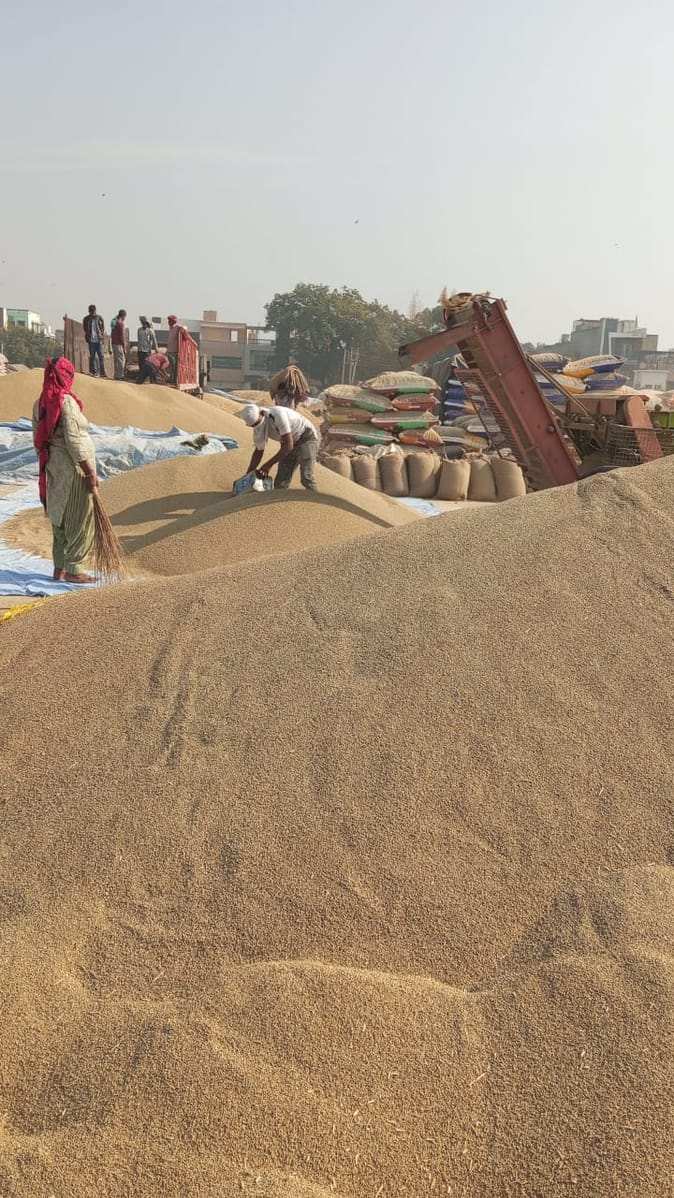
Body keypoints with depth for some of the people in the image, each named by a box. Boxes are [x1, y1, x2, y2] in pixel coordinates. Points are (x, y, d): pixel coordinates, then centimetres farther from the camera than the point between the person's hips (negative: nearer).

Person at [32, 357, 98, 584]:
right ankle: (73, 569, 6)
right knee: (79, 518, 1)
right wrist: (90, 472, -16)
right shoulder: (66, 401, -17)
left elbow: (38, 440, 11)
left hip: (53, 468, 8)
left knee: (60, 516, 16)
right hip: (73, 466, -8)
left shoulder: (40, 403, 6)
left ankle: (59, 567, 22)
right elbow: (74, 440, -20)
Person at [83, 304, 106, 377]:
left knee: (101, 357, -5)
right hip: (91, 340, 1)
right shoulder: (86, 319, 8)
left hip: (99, 340, -1)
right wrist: (87, 339, 2)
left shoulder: (100, 318, 5)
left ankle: (102, 373, -6)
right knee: (92, 357, 5)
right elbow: (85, 330, 14)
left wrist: (103, 339, -1)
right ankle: (93, 372, 9)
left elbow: (103, 329, 7)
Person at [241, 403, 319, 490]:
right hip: (290, 443, 7)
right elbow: (258, 452, 9)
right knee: (280, 483, 0)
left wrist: (269, 464, -26)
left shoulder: (278, 415, -33)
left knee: (306, 477, -23)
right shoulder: (258, 430, -8)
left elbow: (288, 445, -32)